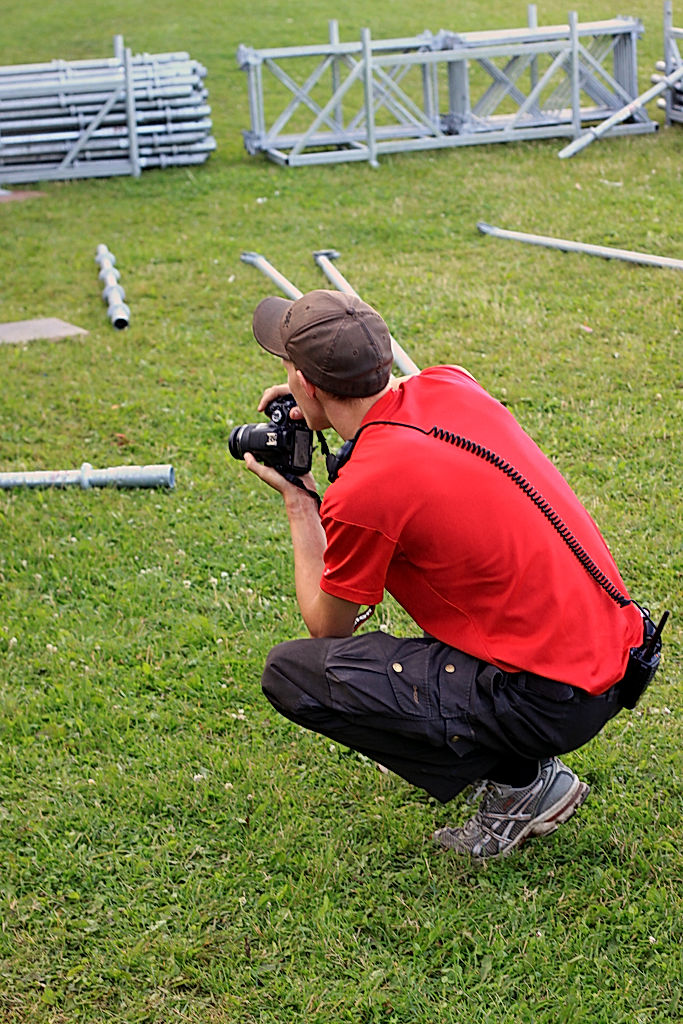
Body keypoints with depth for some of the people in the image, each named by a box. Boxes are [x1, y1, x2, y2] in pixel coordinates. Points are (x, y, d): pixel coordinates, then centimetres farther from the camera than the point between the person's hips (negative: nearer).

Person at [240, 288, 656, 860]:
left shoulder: (360, 493, -21)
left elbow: (328, 626, -1)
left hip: (552, 701, -8)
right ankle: (523, 751, 23)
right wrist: (327, 405, 19)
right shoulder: (449, 386, 0)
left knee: (291, 674, -9)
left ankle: (520, 782, -2)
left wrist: (298, 504, 9)